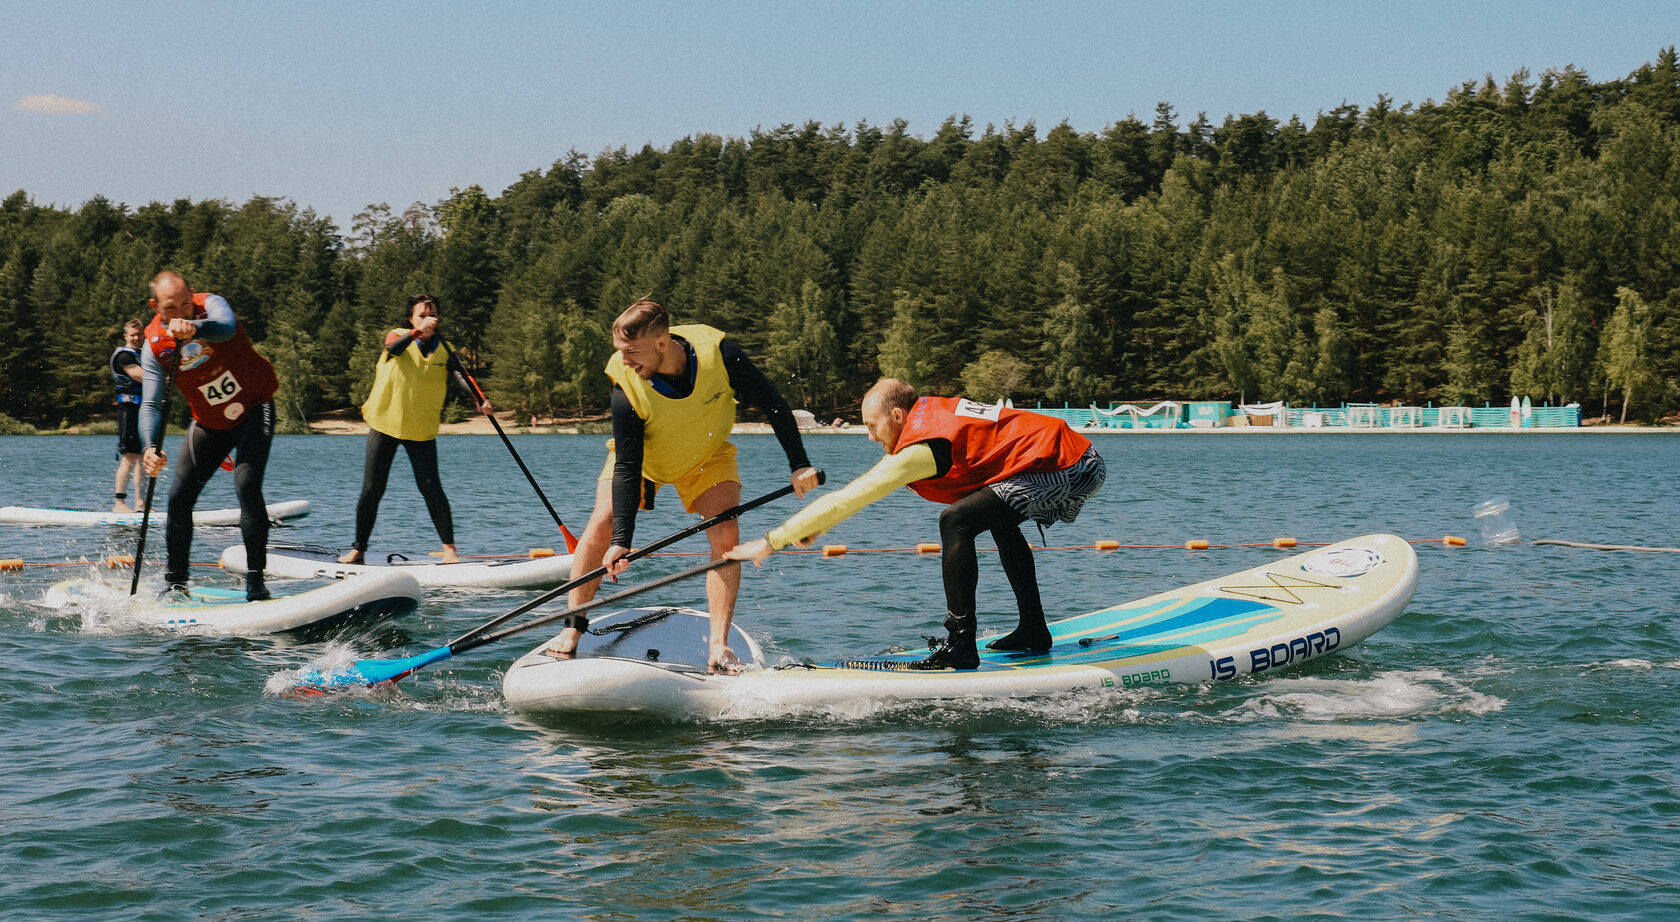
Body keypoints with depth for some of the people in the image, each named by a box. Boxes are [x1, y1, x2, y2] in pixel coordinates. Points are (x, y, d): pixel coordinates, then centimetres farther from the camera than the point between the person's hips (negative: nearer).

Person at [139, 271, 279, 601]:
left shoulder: (210, 305, -19)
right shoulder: (154, 346, -12)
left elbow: (227, 327, -44)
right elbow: (151, 404, -17)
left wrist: (193, 328, -66)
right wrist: (151, 447, -37)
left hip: (254, 409, -4)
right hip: (209, 423, 4)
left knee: (246, 485, -23)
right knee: (179, 496, 0)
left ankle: (256, 582, -19)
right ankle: (175, 582, 18)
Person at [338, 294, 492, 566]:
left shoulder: (444, 350, 3)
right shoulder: (398, 337, -1)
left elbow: (460, 376, -14)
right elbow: (394, 348, -26)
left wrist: (480, 399, -33)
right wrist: (417, 332, -44)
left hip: (422, 430, 1)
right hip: (385, 424, -1)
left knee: (431, 487, -10)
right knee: (372, 489, 1)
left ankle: (449, 548, -2)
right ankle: (358, 549, 13)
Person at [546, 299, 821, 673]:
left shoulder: (719, 354, -34)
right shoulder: (627, 389, -35)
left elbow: (773, 406, -20)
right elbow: (627, 467, -30)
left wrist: (799, 465, -22)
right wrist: (623, 540, -35)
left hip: (706, 456, 1)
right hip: (641, 456, 0)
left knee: (725, 535, -18)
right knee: (602, 526, -15)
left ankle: (719, 647, -15)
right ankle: (573, 627, 4)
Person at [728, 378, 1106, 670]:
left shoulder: (921, 449, -15)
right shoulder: (928, 410, 13)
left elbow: (848, 498, -14)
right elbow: (872, 481, 23)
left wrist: (771, 541, -10)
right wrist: (815, 528, 21)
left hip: (1068, 470, -11)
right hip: (1087, 461, 11)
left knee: (957, 521, -19)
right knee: (1000, 518, 34)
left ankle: (961, 646, -17)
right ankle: (1033, 631, 33)